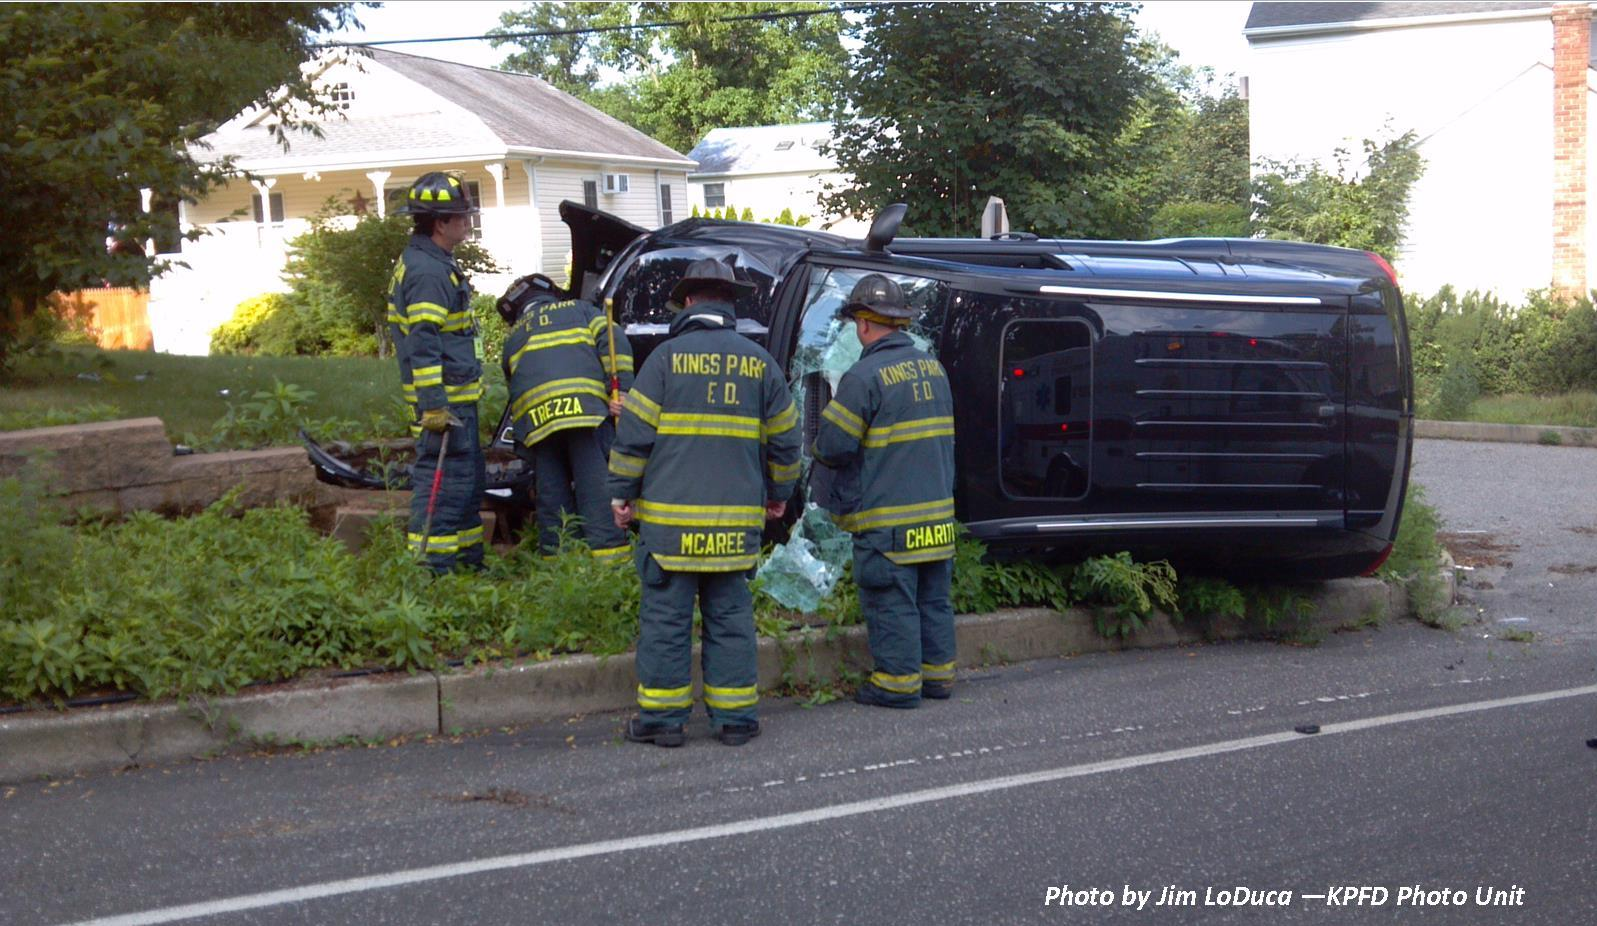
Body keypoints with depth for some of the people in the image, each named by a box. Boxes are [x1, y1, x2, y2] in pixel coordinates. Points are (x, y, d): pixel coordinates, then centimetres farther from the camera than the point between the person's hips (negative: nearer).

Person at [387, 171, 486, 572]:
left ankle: (468, 561, 28)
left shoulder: (428, 263, 17)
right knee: (444, 485, -9)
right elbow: (423, 344, -24)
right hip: (447, 400, -11)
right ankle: (431, 570, -7)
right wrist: (434, 404, -26)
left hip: (455, 399, 11)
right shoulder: (427, 272, -17)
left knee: (468, 482, 19)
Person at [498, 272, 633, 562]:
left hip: (534, 418, 3)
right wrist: (620, 390, 0)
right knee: (596, 484, -6)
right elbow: (614, 342, 7)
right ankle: (609, 554, -12)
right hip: (584, 405, -3)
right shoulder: (579, 309, 24)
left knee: (551, 494, 8)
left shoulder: (513, 338, 32)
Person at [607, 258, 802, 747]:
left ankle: (662, 716, 7)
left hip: (670, 515, -3)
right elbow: (784, 438, 12)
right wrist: (778, 494, 26)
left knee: (665, 616, 3)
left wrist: (621, 492, 5)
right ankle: (735, 716, 12)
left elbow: (634, 433, -5)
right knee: (731, 615, 9)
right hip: (737, 518, 3)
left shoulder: (666, 357, -3)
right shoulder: (758, 361, 7)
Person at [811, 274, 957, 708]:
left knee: (891, 602, 0)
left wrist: (817, 450, 8)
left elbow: (832, 447, -14)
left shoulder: (864, 376, -15)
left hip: (887, 518, -8)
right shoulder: (932, 367, 11)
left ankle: (898, 682, 3)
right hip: (937, 513, 8)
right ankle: (938, 673, 22)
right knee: (933, 598, 15)